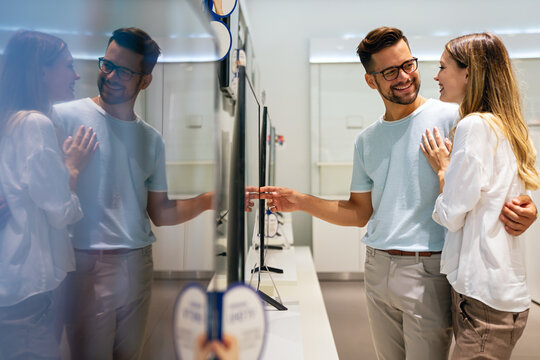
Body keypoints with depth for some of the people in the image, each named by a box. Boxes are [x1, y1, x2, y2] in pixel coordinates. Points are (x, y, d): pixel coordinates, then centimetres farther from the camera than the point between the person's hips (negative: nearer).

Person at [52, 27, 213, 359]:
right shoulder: (66, 117, -5)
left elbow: (160, 213, 8)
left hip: (138, 264, 5)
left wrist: (208, 200, -5)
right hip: (88, 263, -4)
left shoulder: (151, 139, 8)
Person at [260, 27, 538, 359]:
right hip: (378, 269, 5)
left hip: (428, 270, -5)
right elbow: (360, 212, 11)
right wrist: (300, 202, 2)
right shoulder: (367, 140, 10)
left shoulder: (452, 117, -6)